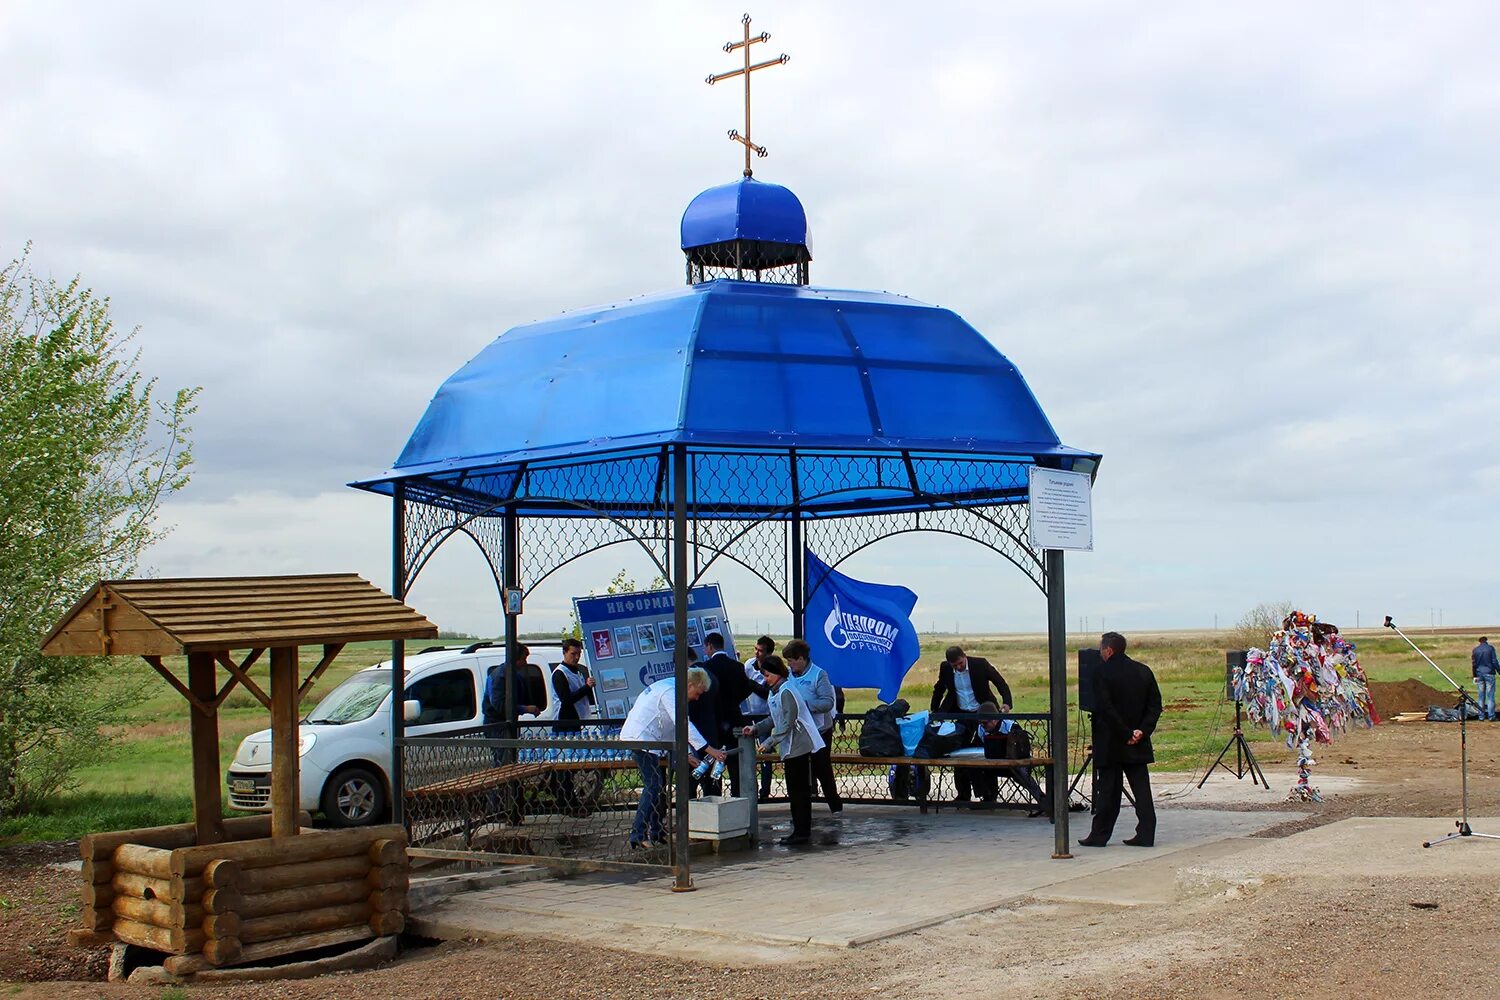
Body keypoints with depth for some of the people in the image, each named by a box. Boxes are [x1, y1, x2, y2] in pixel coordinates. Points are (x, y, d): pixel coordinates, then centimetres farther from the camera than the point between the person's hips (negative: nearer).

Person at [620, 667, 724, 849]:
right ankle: (637, 837, -18)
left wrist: (686, 753, 11)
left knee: (659, 785, 14)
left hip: (645, 739, 11)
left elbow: (676, 727, 21)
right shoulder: (670, 691, -16)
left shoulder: (672, 689, 17)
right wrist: (709, 750, -25)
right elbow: (684, 725, -24)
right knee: (653, 787, -15)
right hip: (640, 739, -11)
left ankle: (657, 833, 22)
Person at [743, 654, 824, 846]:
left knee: (799, 790, -6)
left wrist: (770, 742, -17)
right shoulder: (775, 692, 15)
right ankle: (799, 831, 17)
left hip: (799, 746, -10)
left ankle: (802, 832, -3)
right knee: (794, 791, 12)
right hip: (790, 747, 10)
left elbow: (788, 723, -19)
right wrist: (755, 729, 10)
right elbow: (775, 719, 21)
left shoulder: (786, 692, -15)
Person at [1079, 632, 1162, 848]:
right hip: (1138, 745, 5)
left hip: (1111, 743, -5)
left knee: (1108, 789, 1)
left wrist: (1125, 734, -13)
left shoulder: (1103, 673, -11)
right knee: (1141, 787, 7)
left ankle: (1100, 835, 7)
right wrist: (1143, 730, -4)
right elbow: (1155, 705, 4)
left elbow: (1105, 709, -17)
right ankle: (1146, 834, 5)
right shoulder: (1144, 671, 7)